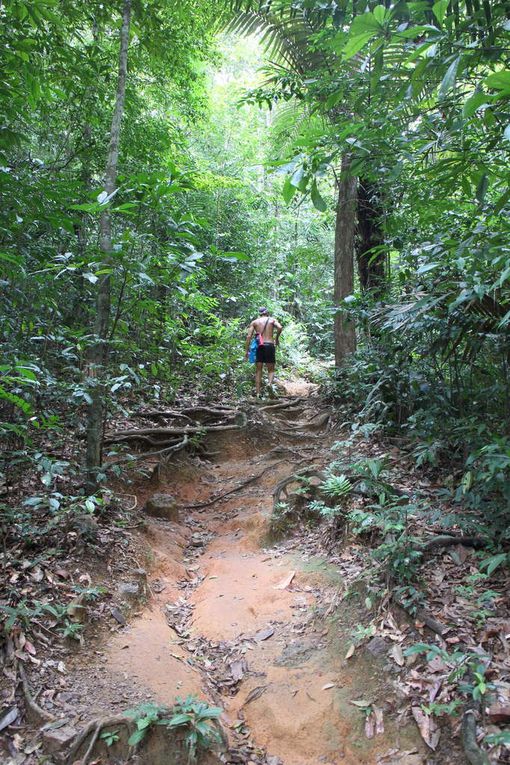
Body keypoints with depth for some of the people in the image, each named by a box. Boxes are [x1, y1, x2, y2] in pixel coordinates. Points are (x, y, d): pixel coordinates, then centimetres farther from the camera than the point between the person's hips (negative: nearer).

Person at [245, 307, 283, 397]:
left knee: (258, 371, 8)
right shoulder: (272, 320, 11)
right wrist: (276, 338, 5)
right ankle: (270, 384, -23)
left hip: (258, 346, 1)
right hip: (269, 345, -1)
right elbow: (280, 327, -11)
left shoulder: (254, 322, 13)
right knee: (271, 370, 8)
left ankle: (258, 393, 2)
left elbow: (249, 336, 2)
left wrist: (247, 351, 3)